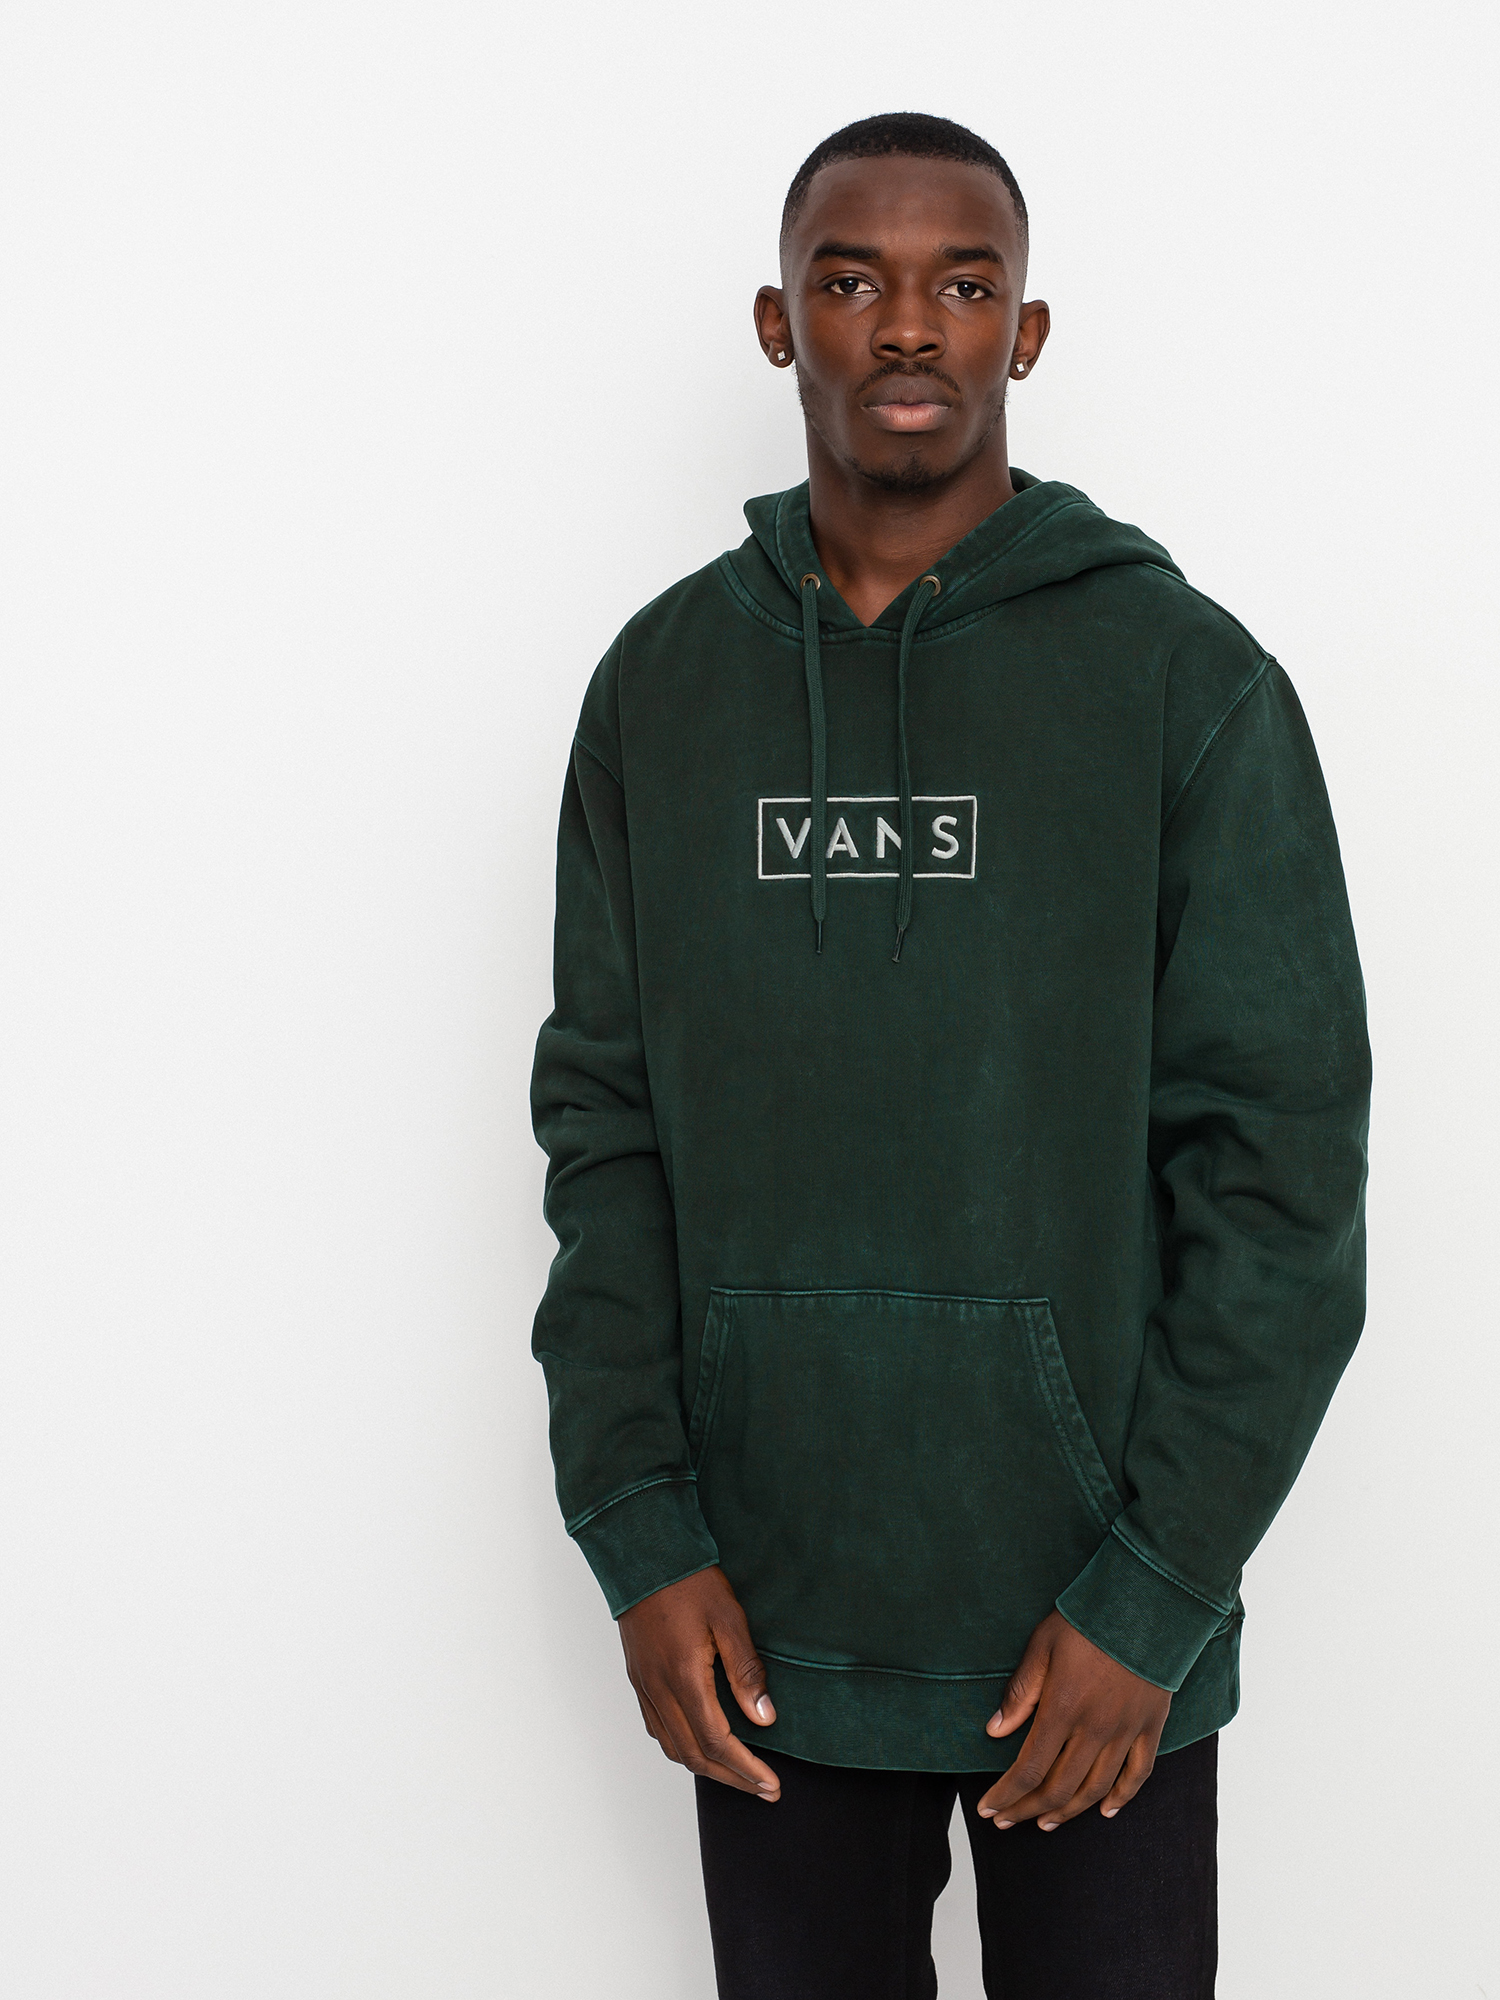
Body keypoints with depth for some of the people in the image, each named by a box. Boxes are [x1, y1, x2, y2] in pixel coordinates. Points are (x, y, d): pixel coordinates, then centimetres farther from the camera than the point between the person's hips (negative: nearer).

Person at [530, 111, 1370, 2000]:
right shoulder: (660, 681, 3)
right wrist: (637, 1530, -5)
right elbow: (603, 1119, 2)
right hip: (763, 1625, 2)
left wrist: (1155, 1591, -12)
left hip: (1098, 1628, -2)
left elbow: (1284, 1167, -8)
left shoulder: (1190, 682, -7)